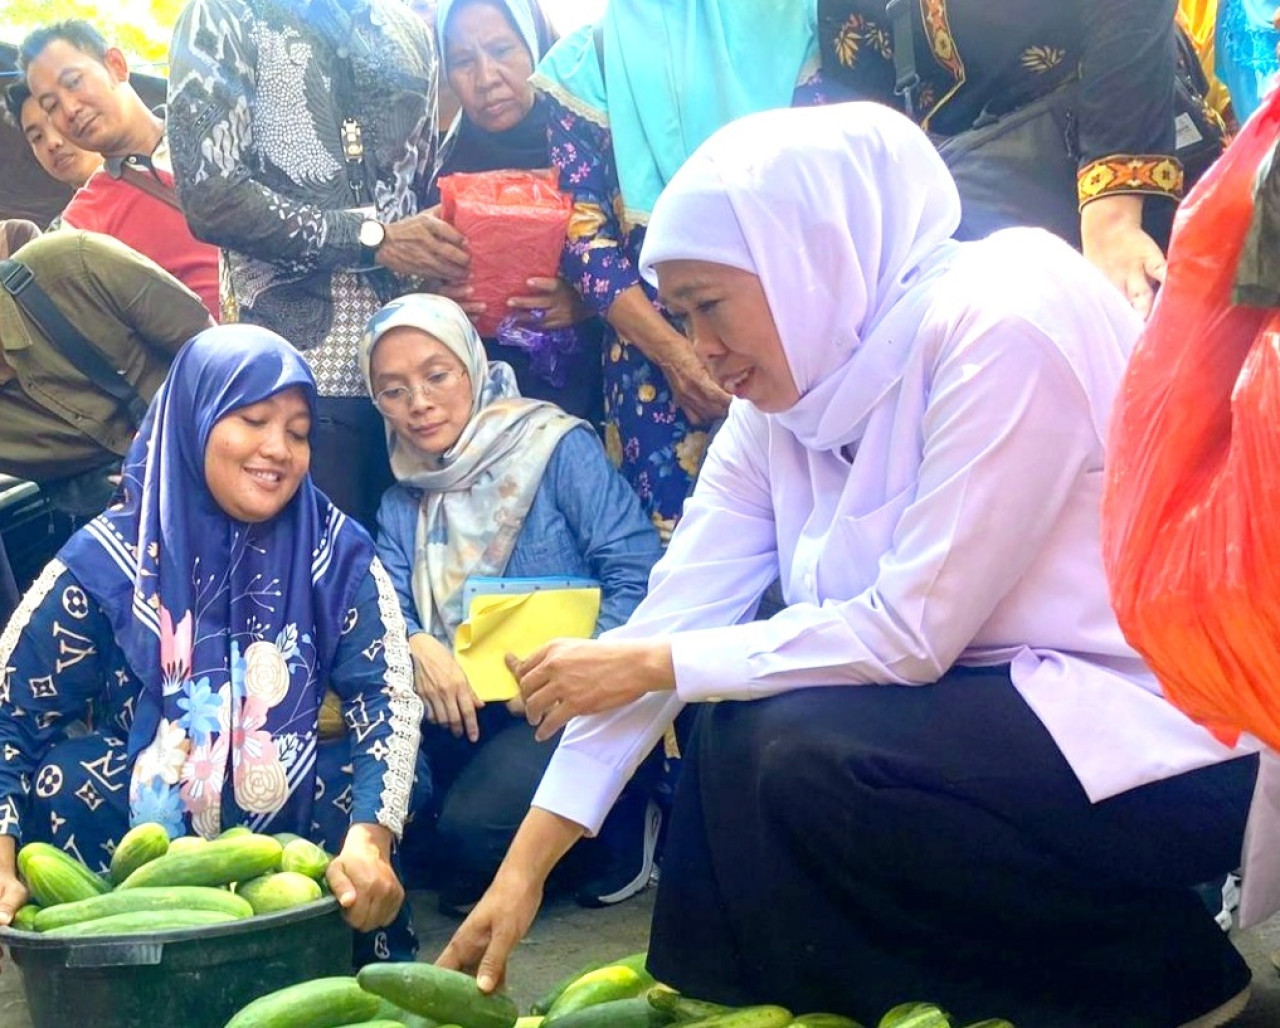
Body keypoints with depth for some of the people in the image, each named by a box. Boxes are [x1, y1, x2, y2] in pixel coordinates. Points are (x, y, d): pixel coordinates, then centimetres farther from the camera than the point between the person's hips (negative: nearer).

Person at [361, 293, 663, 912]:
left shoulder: (557, 449, -3)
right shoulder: (403, 501, 16)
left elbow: (637, 576, -13)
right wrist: (417, 646, -21)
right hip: (466, 710, 5)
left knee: (470, 835, -29)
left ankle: (624, 826, -1)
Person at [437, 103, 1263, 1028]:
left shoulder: (1003, 324, -22)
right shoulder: (785, 391, 2)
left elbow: (913, 631, -23)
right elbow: (675, 612, -2)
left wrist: (658, 665, -13)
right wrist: (526, 865, -4)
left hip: (1180, 720, -8)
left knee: (809, 752, -22)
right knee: (733, 738, 2)